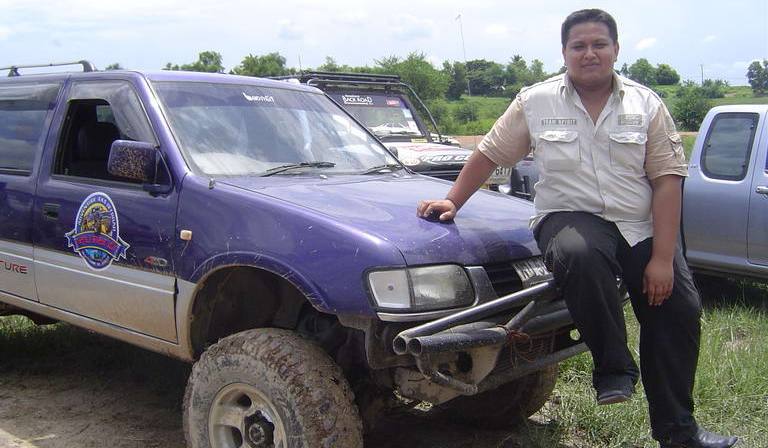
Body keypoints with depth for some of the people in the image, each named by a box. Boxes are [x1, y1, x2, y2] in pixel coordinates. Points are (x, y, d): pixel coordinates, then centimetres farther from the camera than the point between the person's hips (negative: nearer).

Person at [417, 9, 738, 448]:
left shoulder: (647, 104, 2)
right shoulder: (535, 102, 1)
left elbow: (667, 181, -3)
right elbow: (489, 154, 8)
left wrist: (663, 258, -11)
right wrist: (453, 201, 0)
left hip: (642, 227, 3)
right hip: (570, 218, -2)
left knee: (680, 311, -5)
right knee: (578, 255, -38)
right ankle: (615, 369, -18)